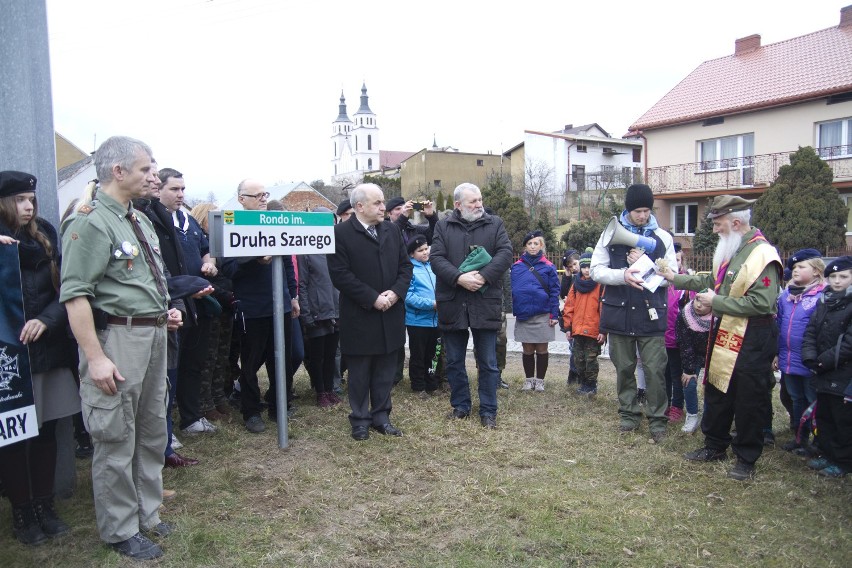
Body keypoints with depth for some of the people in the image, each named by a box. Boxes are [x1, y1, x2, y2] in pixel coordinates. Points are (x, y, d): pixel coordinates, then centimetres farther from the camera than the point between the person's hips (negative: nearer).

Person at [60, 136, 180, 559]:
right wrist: (95, 358, -22)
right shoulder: (90, 223, -13)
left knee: (152, 432, 18)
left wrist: (166, 311, 11)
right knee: (116, 439, 4)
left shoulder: (140, 219, 14)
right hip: (117, 337, -9)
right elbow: (75, 294, -19)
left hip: (153, 336, 9)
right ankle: (121, 531, 21)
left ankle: (147, 514, 35)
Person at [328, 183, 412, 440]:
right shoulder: (341, 233, -9)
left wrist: (396, 292, -9)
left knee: (385, 371, 13)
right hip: (359, 316, -5)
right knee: (359, 372, 8)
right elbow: (340, 275, -15)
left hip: (390, 315, 5)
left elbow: (405, 265, 9)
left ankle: (381, 416, 26)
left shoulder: (392, 231, 9)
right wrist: (372, 298, -18)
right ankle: (360, 420, 22)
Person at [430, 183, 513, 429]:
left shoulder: (495, 223, 6)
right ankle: (460, 406, 28)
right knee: (454, 361, 12)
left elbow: (505, 254, -5)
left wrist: (483, 276, -18)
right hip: (452, 304, 1)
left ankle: (488, 410, 19)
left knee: (488, 362, 6)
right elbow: (436, 258, -4)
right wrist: (459, 277, -19)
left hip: (485, 304, -1)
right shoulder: (443, 226, 6)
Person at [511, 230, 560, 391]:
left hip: (542, 316, -1)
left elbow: (554, 292, -3)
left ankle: (540, 381, 19)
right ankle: (529, 380, 22)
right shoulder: (517, 267, 2)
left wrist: (554, 315, -8)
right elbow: (511, 291, 4)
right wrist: (514, 311, -1)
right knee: (527, 350, 9)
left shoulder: (548, 266, -2)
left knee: (542, 350, 7)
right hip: (523, 316, 1)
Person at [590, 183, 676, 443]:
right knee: (624, 368, 12)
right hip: (619, 312, 1)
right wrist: (623, 275, -19)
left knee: (655, 370, -1)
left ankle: (657, 419, 13)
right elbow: (596, 270, -2)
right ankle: (629, 413, 28)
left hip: (651, 314, -1)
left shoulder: (663, 237, 4)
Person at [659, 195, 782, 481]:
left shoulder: (762, 255, -21)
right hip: (723, 335, 9)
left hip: (751, 342, -9)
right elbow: (713, 280, 22)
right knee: (716, 391, 19)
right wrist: (676, 278, 16)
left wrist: (716, 302, -21)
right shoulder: (730, 249, 8)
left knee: (749, 401, 5)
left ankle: (746, 459, 21)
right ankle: (715, 446, 35)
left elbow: (761, 303, -28)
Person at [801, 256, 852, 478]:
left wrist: (823, 361, -16)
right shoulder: (825, 301, 10)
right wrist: (810, 357, -6)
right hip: (824, 375, 7)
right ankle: (828, 454, 30)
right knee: (824, 416, 16)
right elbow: (811, 331, 8)